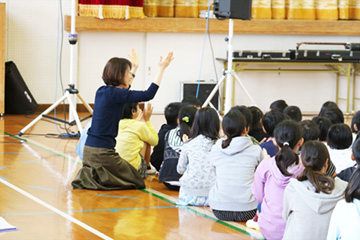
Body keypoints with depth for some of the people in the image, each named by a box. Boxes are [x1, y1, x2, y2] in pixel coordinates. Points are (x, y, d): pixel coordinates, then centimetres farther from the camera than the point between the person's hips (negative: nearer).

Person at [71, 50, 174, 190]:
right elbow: (148, 95, -20)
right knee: (137, 182, 5)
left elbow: (123, 90, 33)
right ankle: (95, 178, -8)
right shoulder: (114, 94, -16)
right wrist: (161, 69, -14)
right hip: (102, 152, -9)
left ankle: (89, 176, 5)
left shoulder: (102, 91, 10)